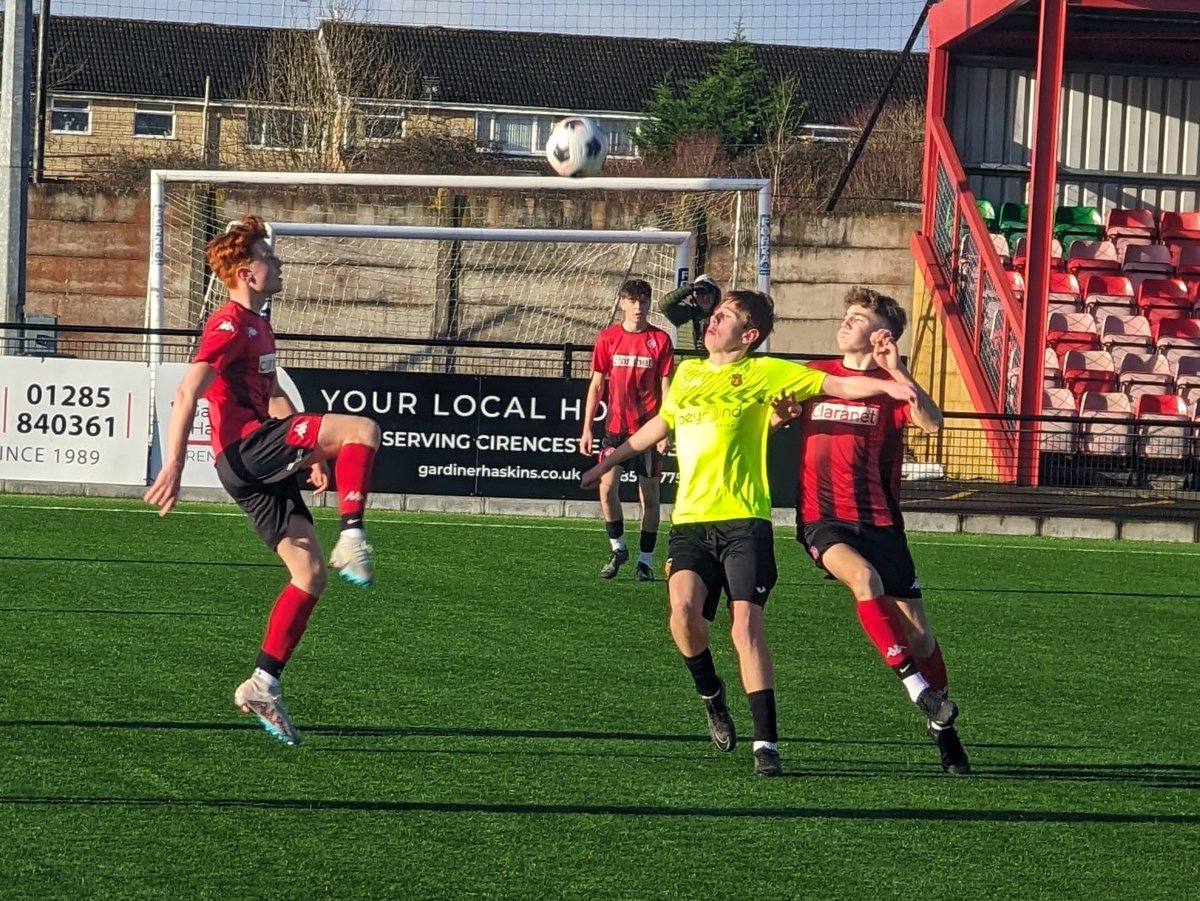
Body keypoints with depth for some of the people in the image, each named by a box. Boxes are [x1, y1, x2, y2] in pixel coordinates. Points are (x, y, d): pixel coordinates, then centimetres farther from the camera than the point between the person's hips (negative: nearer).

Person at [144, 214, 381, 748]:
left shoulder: (257, 325, 23)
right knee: (362, 429, -22)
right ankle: (351, 540, -26)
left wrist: (310, 452, 22)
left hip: (263, 468, 10)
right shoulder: (230, 324, -8)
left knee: (310, 575, 5)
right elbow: (187, 392, -17)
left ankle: (262, 685, 6)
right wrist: (173, 465, -24)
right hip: (245, 449, -10)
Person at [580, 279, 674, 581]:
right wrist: (587, 428, 4)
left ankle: (645, 560, 11)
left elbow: (666, 388, 0)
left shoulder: (660, 340, -1)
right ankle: (617, 547, 6)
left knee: (649, 493, 3)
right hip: (615, 427, 1)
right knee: (607, 485, -13)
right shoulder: (607, 338, 4)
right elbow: (597, 385, 8)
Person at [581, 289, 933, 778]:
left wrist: (888, 386, -18)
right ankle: (711, 694, 10)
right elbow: (661, 422, 35)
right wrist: (610, 461, 46)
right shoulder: (686, 373, 17)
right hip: (690, 519, 3)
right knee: (684, 608, -20)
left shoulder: (763, 372, 3)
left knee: (746, 623, -13)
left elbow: (836, 385, -2)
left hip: (744, 521, -3)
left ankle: (766, 743, -7)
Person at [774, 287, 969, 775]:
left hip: (878, 521, 0)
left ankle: (943, 724, 21)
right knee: (864, 578, -33)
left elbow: (932, 423, -16)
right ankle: (915, 685, -25)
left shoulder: (891, 385, 3)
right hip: (822, 519, 0)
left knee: (917, 630, 2)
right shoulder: (814, 375, 12)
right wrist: (781, 411, -1)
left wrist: (896, 372, -22)